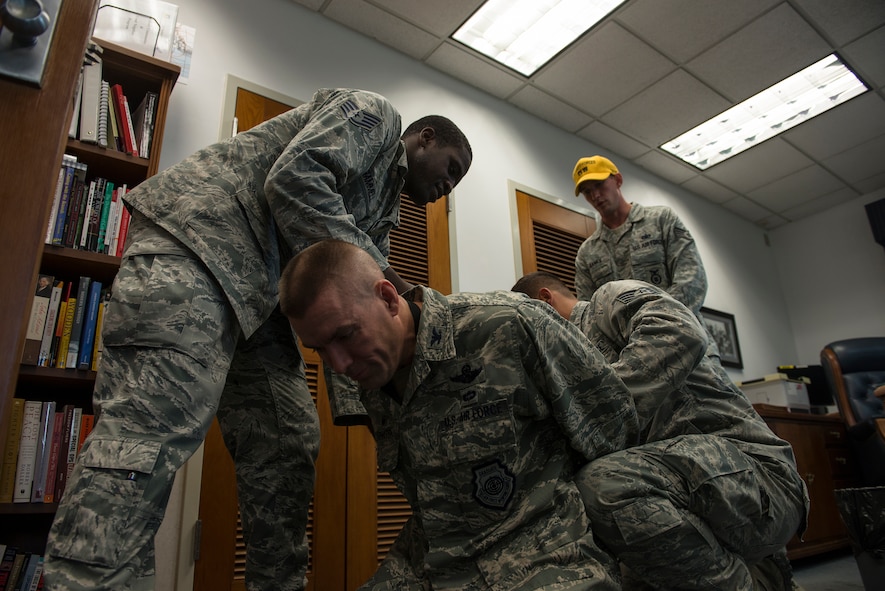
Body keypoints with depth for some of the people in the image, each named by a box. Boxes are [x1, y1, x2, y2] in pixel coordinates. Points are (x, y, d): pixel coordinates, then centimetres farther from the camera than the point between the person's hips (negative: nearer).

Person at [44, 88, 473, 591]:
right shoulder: (374, 113, 1)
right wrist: (380, 275, -16)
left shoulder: (387, 211, 26)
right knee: (153, 427, -20)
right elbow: (294, 176, -17)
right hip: (198, 235, -9)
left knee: (289, 444, 4)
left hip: (259, 298, 9)